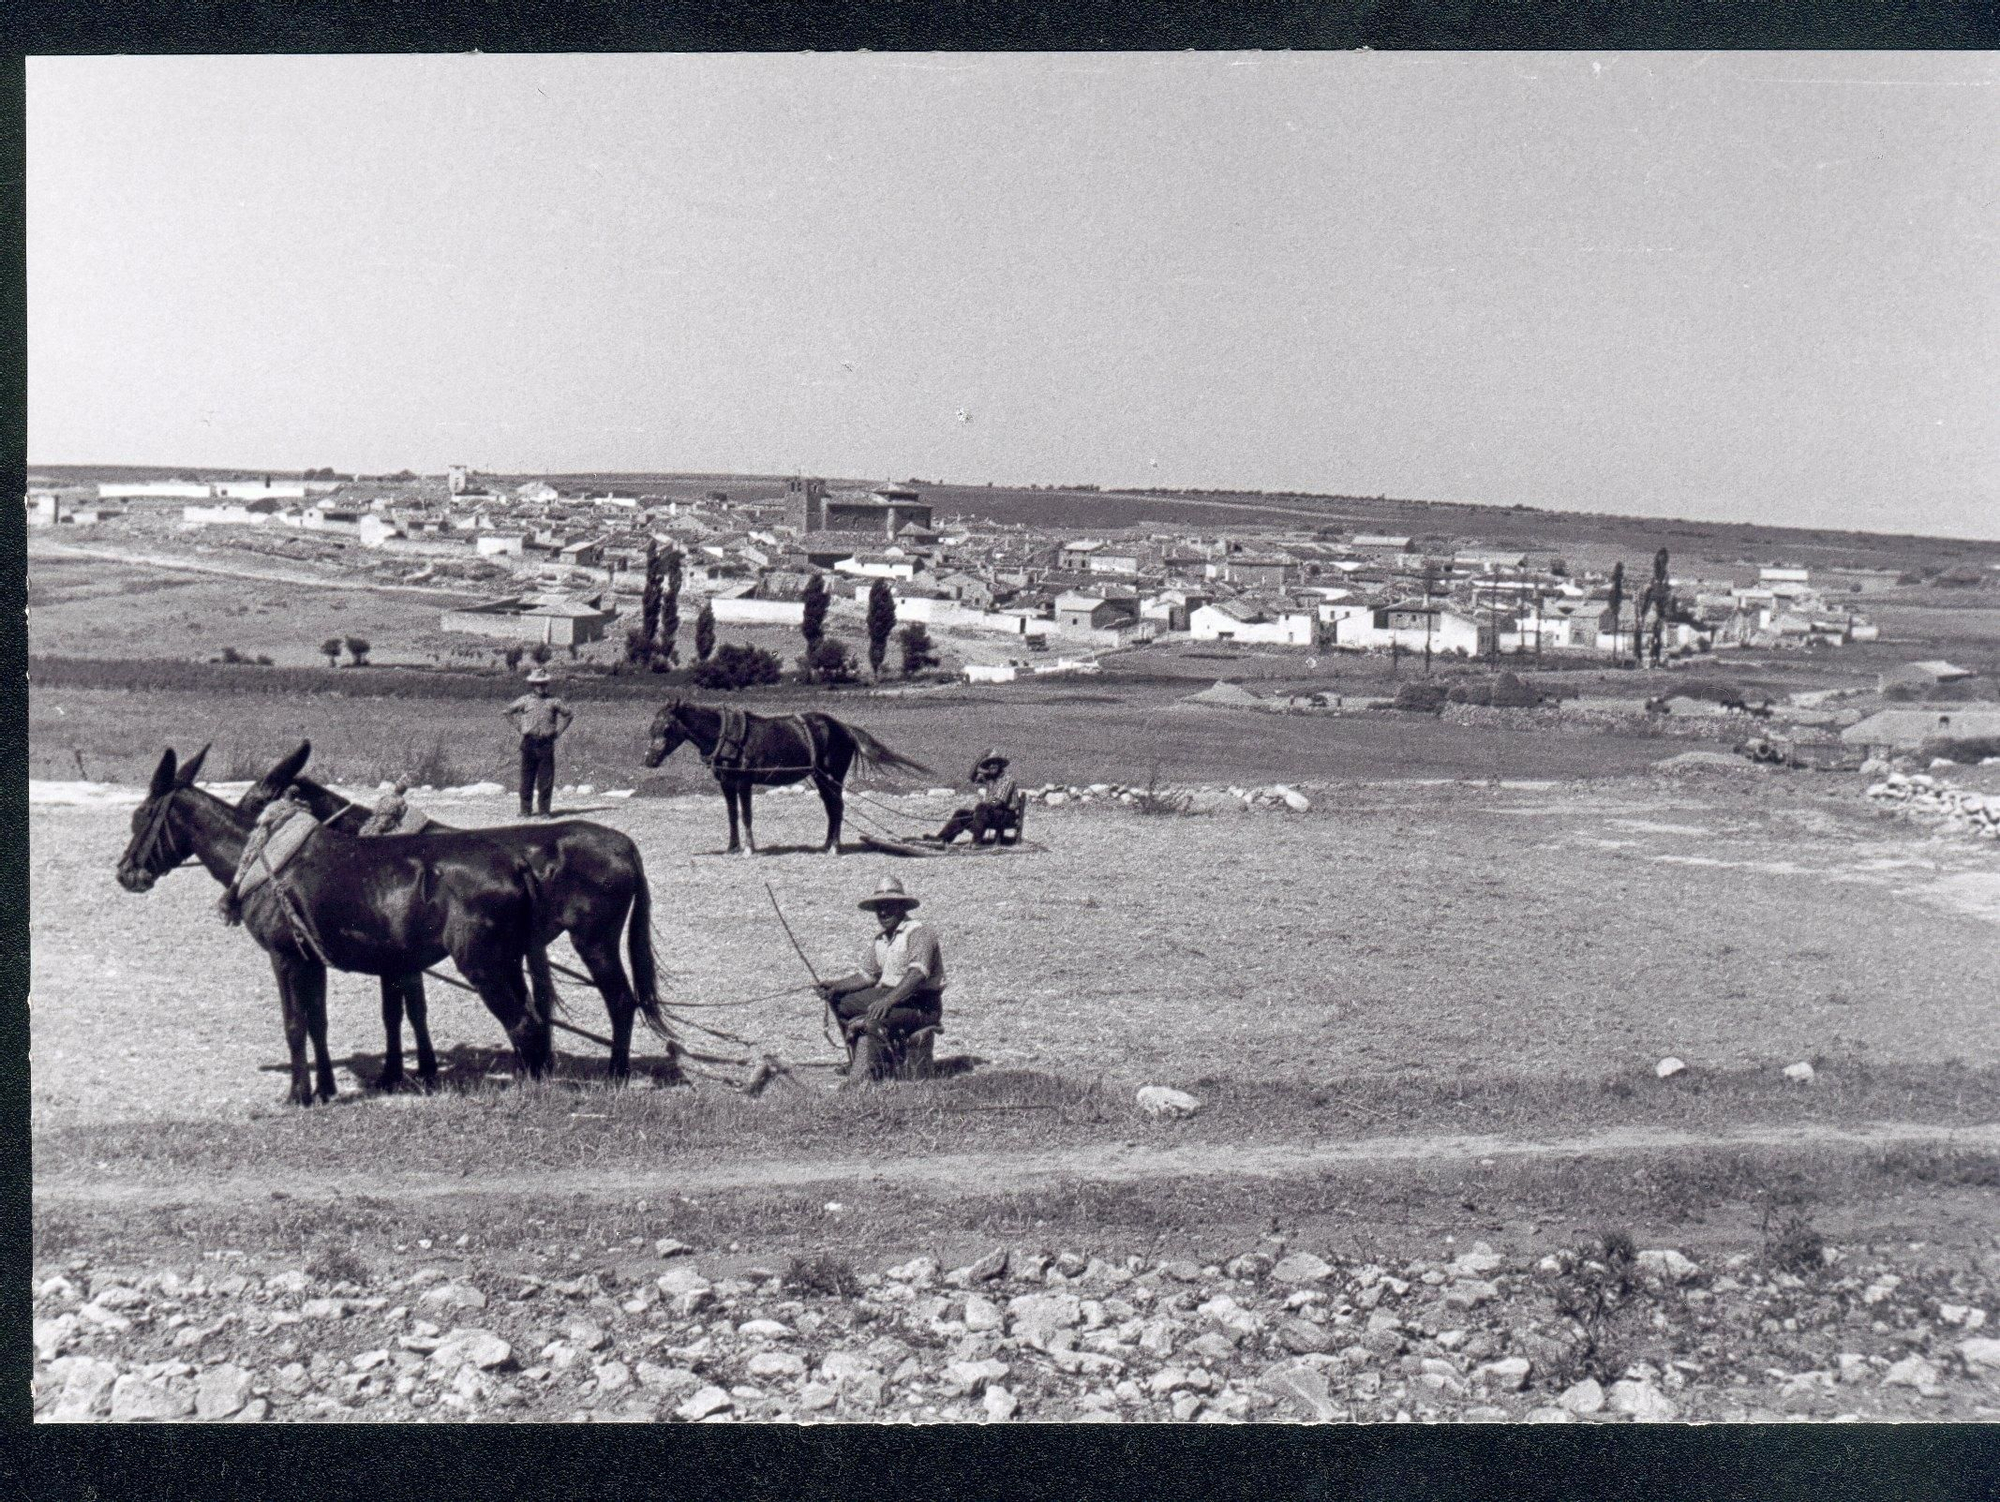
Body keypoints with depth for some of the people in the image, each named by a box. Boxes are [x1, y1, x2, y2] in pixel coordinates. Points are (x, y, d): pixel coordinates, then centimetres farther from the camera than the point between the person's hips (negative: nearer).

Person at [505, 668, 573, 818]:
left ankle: (545, 810, 7)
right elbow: (507, 711, 13)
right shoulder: (525, 700, 4)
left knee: (546, 779, 0)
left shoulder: (553, 701, 6)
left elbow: (568, 714, 18)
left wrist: (557, 731, 9)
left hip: (546, 743, 1)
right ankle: (526, 809, 10)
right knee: (527, 777, 2)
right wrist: (520, 727, 6)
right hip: (529, 742, -1)